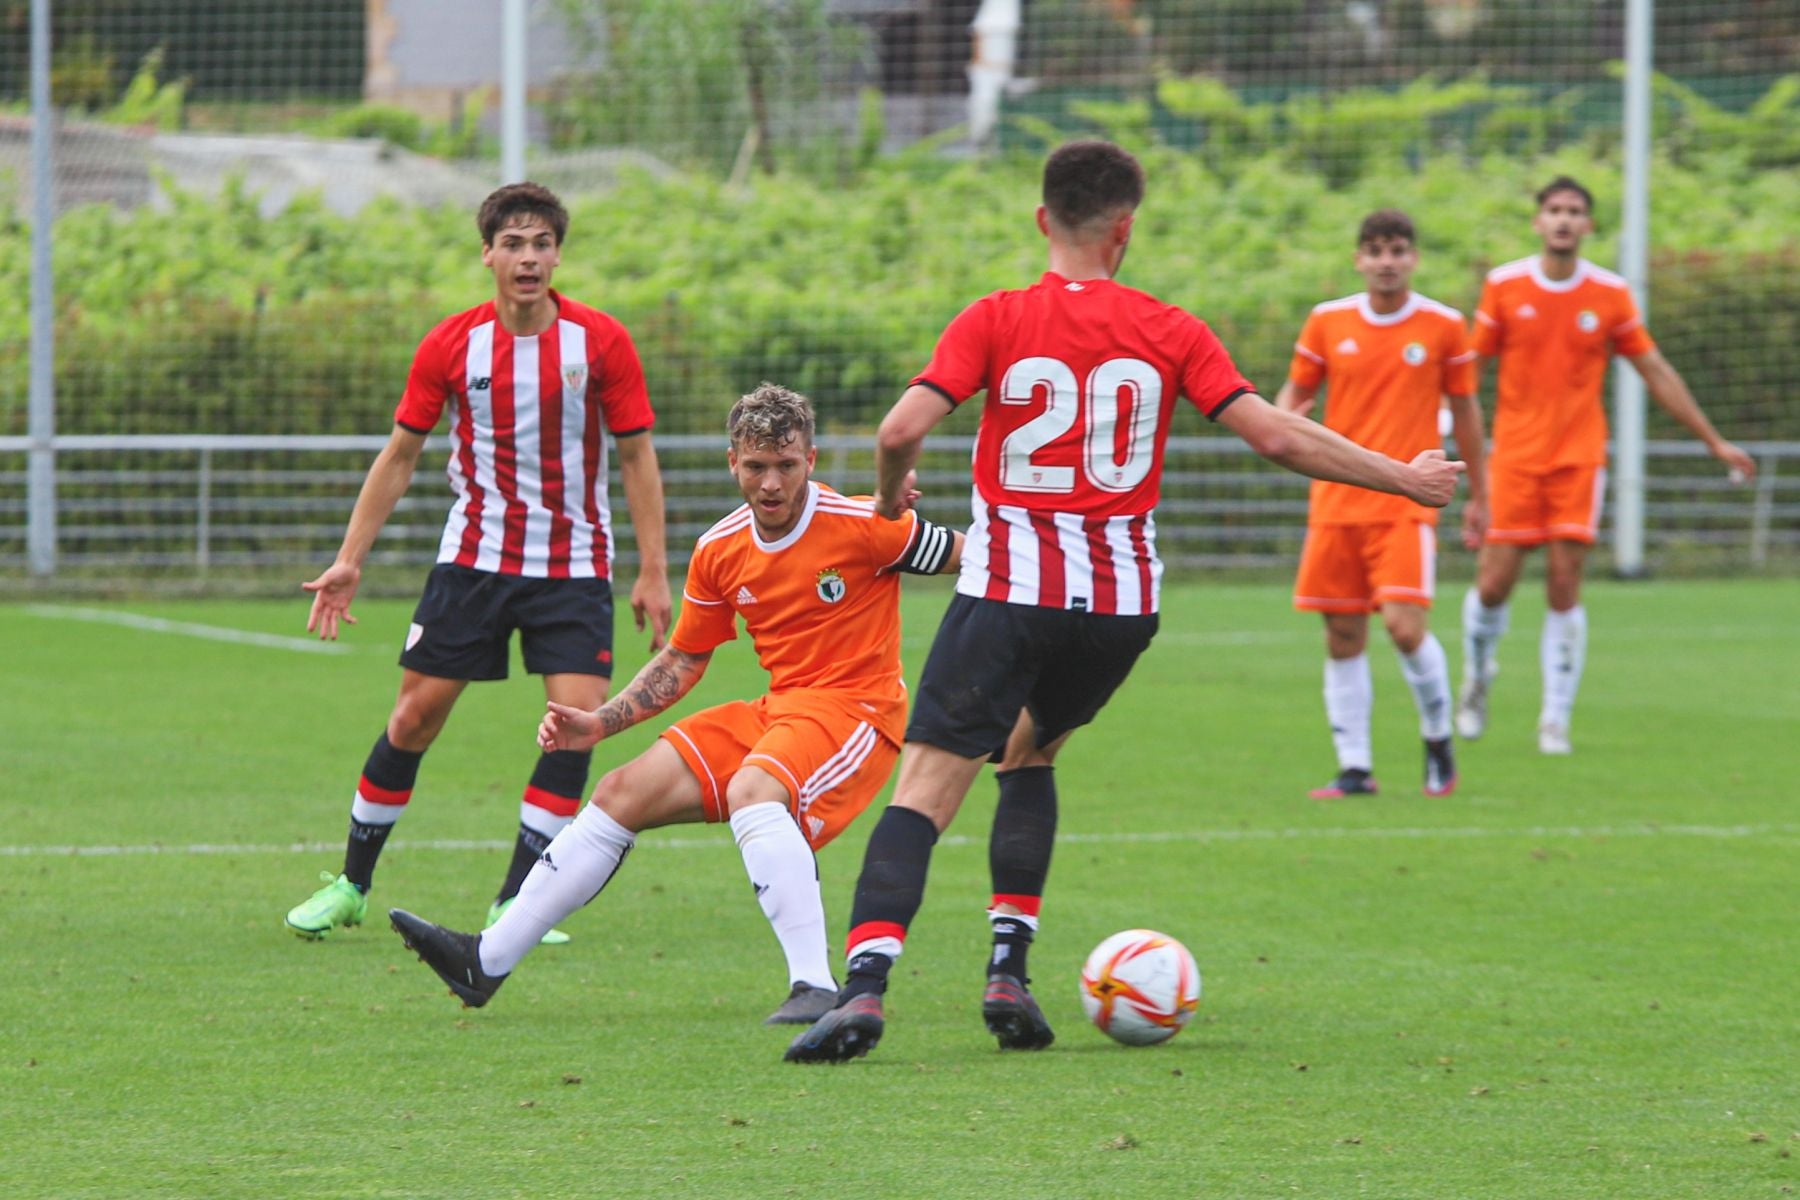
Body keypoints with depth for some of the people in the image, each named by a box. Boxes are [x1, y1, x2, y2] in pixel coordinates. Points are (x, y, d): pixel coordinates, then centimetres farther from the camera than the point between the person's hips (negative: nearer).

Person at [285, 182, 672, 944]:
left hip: (573, 566, -1)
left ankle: (513, 904, -3)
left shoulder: (601, 342, -6)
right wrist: (349, 559, 3)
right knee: (415, 715, 0)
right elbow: (400, 454, 7)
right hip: (473, 558, 1)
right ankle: (351, 885, 16)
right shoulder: (452, 345, -3)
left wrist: (652, 573, -4)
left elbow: (637, 457, 0)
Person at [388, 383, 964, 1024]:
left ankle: (815, 988, -39)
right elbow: (682, 659, 16)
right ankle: (487, 960, 13)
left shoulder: (862, 525, -15)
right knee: (624, 792, 4)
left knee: (752, 790, -36)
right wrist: (601, 721, 7)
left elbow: (973, 558, -6)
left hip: (856, 704, -7)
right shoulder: (720, 550, 4)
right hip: (777, 709, 7)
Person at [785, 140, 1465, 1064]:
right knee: (1030, 753, 27)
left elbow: (902, 429, -12)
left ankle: (864, 984, -25)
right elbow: (1275, 435, -1)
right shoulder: (1170, 334, 2)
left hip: (1007, 590, -3)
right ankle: (1008, 971, 14)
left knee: (925, 790, -6)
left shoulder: (996, 321, -2)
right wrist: (1407, 479, 9)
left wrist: (891, 497, 11)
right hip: (1121, 602, 3)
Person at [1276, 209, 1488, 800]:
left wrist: (1478, 496, 13)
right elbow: (1295, 389, 14)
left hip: (1407, 502, -3)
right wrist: (1285, 419, -10)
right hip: (1336, 501, 3)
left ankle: (1438, 736, 9)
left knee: (1404, 624, -16)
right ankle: (1354, 768, 10)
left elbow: (1464, 410, 10)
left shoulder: (1444, 326, 1)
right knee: (1342, 636, 2)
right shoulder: (1328, 321, 4)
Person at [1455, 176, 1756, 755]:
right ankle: (1477, 676, 28)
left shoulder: (1610, 294, 2)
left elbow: (1657, 374, 9)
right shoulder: (1503, 286, 0)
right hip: (1514, 456, 0)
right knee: (1493, 585, -3)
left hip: (1579, 457, 0)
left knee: (1564, 590, -8)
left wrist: (1715, 442, 10)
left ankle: (1556, 721, -1)